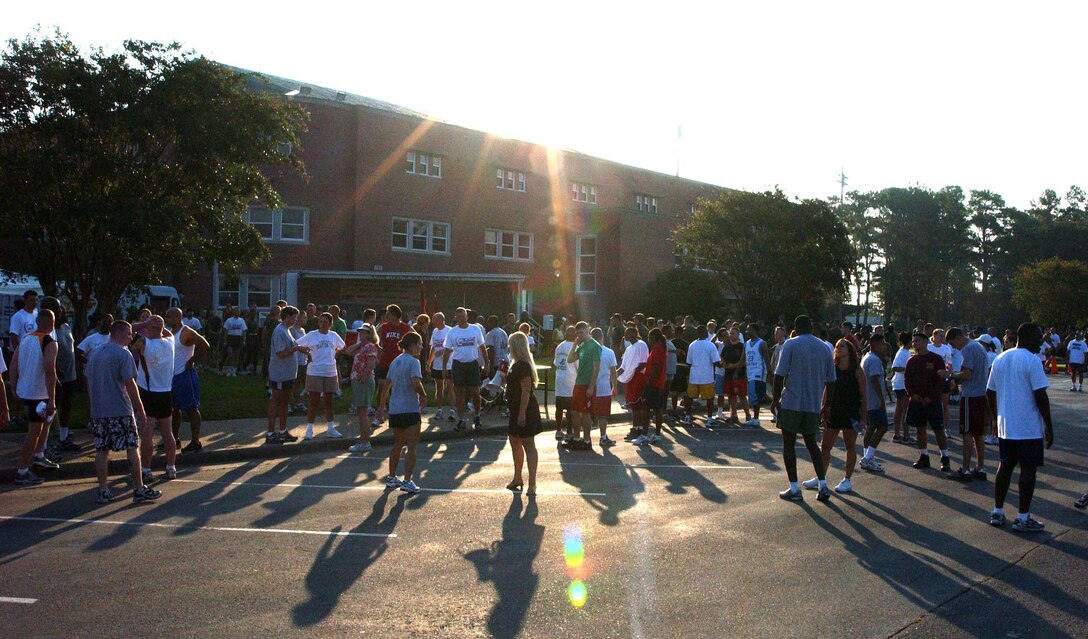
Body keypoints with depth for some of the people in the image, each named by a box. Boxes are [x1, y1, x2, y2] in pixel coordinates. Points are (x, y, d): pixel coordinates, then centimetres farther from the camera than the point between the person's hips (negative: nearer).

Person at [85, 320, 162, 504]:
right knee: (132, 449, 1)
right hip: (120, 411, -6)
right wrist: (140, 410, -8)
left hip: (97, 411, 7)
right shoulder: (123, 354, -9)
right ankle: (139, 489, 3)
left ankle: (103, 491, 10)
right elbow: (130, 384, -12)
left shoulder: (94, 353, 12)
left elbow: (89, 383, 16)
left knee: (101, 451, 9)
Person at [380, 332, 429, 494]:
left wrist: (382, 405, 22)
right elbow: (416, 383, -25)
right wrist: (424, 397, -8)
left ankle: (391, 477, 29)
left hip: (394, 409, 8)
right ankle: (407, 481, -8)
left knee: (397, 444, 21)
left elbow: (387, 387, 14)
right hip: (410, 409, -8)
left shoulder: (395, 362, 12)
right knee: (412, 447, -3)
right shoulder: (413, 362, -11)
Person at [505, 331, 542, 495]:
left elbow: (526, 391, -25)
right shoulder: (516, 364, 11)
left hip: (525, 411, -11)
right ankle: (518, 478, 32)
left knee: (528, 445, -7)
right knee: (515, 443, 19)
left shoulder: (523, 365, -20)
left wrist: (522, 414, -26)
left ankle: (532, 484, -4)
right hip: (517, 410, 11)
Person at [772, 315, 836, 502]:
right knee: (811, 443, 18)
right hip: (814, 405, 4)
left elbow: (780, 374, -11)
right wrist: (826, 405, 18)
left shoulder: (791, 344, -6)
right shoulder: (824, 347, 8)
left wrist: (776, 399, -1)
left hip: (791, 403, -4)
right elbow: (830, 379, 9)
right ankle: (822, 486, 9)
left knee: (789, 444, 6)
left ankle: (794, 489, 5)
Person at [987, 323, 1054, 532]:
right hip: (1029, 428, -7)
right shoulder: (1031, 360, -14)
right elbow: (1040, 396, -17)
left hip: (1005, 426, 7)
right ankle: (1023, 518, 4)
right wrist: (1049, 426, -10)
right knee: (1028, 470, 1)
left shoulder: (1000, 359, 9)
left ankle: (997, 512, 17)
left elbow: (990, 392, 13)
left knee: (1005, 467, 14)